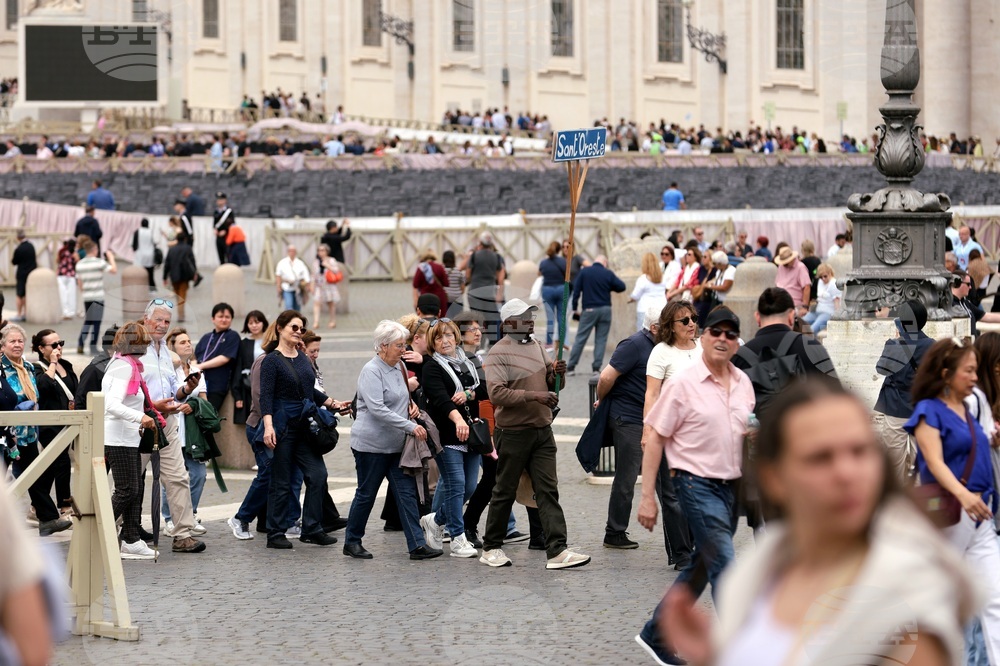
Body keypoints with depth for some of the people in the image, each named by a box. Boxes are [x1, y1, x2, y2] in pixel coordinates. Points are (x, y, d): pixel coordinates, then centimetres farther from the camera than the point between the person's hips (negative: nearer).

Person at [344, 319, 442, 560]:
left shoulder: (399, 368, 11)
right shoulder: (371, 371, -14)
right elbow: (377, 409, -24)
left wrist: (411, 404, 5)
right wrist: (410, 426, -26)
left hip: (396, 445, 8)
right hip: (372, 443, -7)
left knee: (407, 492, 0)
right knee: (366, 494, 3)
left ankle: (417, 545, -3)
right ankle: (352, 542, 18)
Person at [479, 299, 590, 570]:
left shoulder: (536, 347, 13)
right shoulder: (498, 353, -10)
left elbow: (549, 384, 23)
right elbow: (497, 394, -21)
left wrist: (556, 373, -1)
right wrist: (534, 396, -26)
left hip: (542, 431, 6)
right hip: (513, 433, -6)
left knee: (548, 491, -1)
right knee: (505, 491, 5)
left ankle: (557, 550, -6)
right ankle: (491, 548, 18)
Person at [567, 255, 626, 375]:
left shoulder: (584, 272, 0)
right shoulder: (608, 274, 0)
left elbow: (576, 291, -3)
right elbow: (621, 287, 3)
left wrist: (575, 308, 3)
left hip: (589, 310, -1)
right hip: (605, 310, 1)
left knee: (580, 338, 2)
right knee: (601, 339, 7)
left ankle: (571, 367, 1)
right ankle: (596, 367, 2)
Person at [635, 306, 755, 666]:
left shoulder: (743, 382, 8)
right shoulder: (683, 384, -10)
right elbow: (656, 440, -8)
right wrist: (647, 496, -12)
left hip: (731, 486, 7)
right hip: (698, 485, -7)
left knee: (701, 569, 13)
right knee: (726, 569, -12)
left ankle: (656, 634, 26)